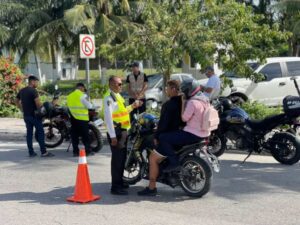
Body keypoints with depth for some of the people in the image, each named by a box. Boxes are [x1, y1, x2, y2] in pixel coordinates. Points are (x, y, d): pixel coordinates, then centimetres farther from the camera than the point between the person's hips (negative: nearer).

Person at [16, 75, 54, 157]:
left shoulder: (22, 91, 11)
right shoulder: (33, 91, -14)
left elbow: (17, 101, 20)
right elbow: (38, 103, -22)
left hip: (26, 115, 8)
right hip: (34, 115, -8)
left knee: (29, 133, 10)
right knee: (40, 133, -3)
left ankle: (31, 152, 11)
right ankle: (43, 152, -4)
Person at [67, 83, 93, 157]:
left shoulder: (69, 96, 10)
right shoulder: (82, 95, -11)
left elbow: (69, 106, 14)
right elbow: (89, 106, -11)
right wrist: (91, 105, 9)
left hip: (73, 118, 6)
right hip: (82, 118, -6)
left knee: (74, 135, 9)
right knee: (85, 135, 3)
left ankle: (75, 151, 9)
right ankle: (88, 151, 7)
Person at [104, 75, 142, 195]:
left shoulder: (117, 95, 16)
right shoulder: (109, 97, -16)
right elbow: (108, 117, -22)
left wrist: (132, 106, 14)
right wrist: (112, 136, -25)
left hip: (123, 130, 10)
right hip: (116, 131, -10)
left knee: (122, 158, 17)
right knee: (117, 159, -7)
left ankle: (119, 182, 30)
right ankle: (115, 187, -2)